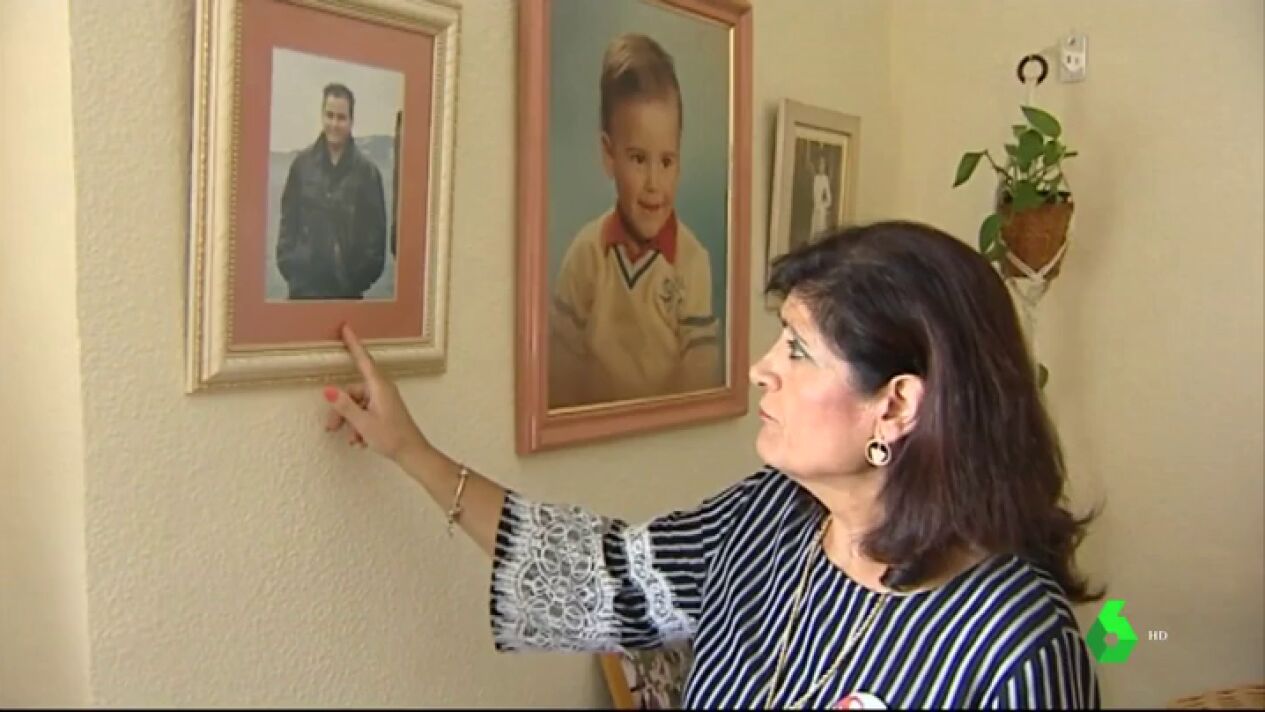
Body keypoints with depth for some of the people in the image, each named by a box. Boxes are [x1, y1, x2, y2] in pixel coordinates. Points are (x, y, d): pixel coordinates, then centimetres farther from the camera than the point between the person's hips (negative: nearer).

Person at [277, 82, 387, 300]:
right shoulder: (303, 163, 4)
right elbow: (288, 219, 8)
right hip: (304, 281, 2)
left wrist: (364, 274, -9)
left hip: (347, 286, -1)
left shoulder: (367, 171, -3)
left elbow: (376, 228, -3)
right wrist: (287, 262, -1)